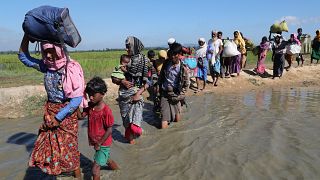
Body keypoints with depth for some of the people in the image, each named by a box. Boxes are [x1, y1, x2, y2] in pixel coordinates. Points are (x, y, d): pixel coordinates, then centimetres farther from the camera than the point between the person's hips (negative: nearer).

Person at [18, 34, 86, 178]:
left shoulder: (71, 68, -19)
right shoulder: (47, 66, -2)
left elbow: (78, 98, -21)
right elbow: (23, 57, 10)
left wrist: (58, 117, -17)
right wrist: (27, 34, -1)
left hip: (66, 112, -5)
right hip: (50, 110, 6)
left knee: (68, 146, 5)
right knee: (47, 144, 14)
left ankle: (78, 176, 26)